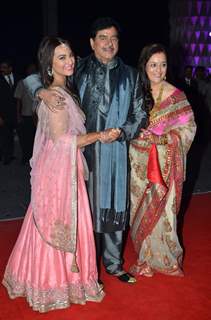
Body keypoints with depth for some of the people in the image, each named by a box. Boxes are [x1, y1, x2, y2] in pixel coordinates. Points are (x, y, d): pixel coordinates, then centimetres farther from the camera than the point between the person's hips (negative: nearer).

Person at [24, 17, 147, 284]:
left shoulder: (129, 75, 8)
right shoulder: (79, 69, 2)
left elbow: (140, 115, 10)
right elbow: (32, 79, 5)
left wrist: (122, 132, -8)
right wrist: (43, 92, -18)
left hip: (115, 153, 2)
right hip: (84, 150, -2)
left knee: (114, 207, 10)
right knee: (87, 207, 6)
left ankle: (113, 263, 29)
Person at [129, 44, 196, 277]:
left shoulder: (175, 95, -8)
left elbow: (189, 127, -6)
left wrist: (163, 139, -17)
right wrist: (139, 135, -6)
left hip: (165, 164, -3)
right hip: (139, 162, 3)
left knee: (161, 211, 3)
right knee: (141, 209, 10)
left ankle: (164, 258, 25)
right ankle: (146, 257, 28)